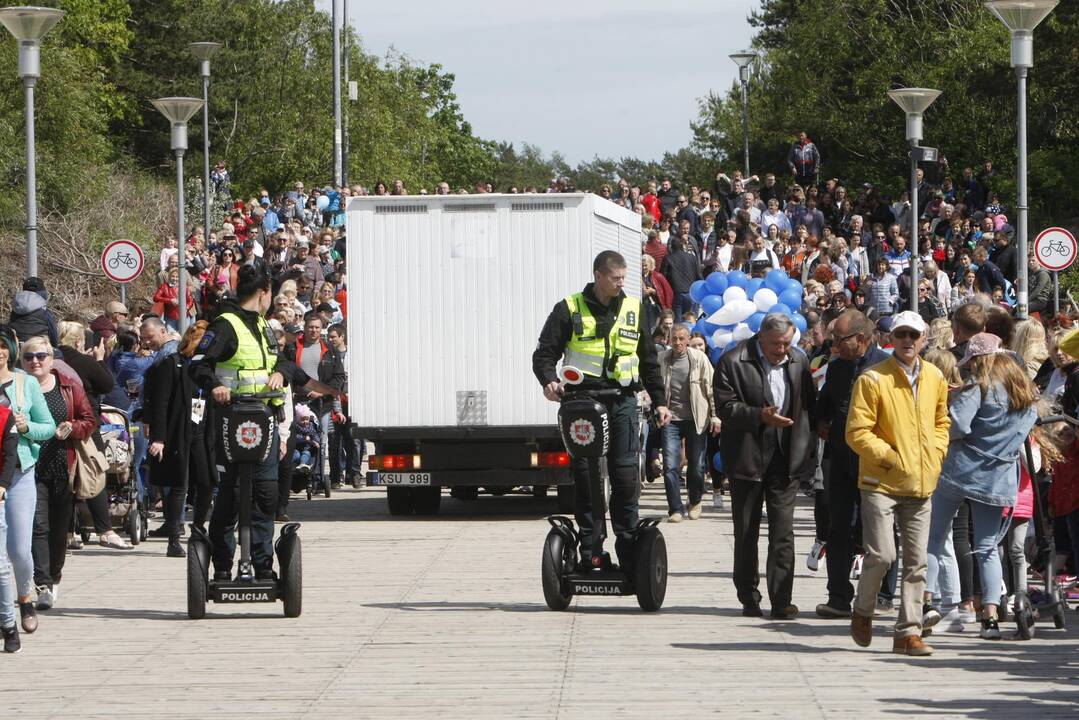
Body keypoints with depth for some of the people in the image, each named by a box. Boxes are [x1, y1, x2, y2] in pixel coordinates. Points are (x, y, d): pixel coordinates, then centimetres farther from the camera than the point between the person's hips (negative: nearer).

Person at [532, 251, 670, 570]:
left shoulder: (633, 310, 12)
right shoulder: (570, 310, 2)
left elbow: (649, 361, 19)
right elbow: (545, 353, 3)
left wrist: (659, 401, 15)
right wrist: (548, 380, -17)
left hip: (622, 402, 2)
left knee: (625, 476, -2)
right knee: (584, 477, -1)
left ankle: (629, 551, 3)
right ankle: (589, 550, 4)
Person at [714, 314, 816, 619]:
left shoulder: (799, 361, 7)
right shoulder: (733, 362, -6)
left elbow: (809, 405, 14)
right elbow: (726, 407, -11)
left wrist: (807, 448, 7)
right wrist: (761, 416, -24)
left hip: (785, 458, 2)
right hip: (747, 457, -2)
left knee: (783, 530, -5)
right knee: (746, 531, 6)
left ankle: (781, 599, -5)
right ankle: (749, 598, 15)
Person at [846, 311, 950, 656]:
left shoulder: (935, 379, 8)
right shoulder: (873, 379, -9)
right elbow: (857, 432, -10)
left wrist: (935, 454, 6)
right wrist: (889, 457, -13)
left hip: (921, 485, 5)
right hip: (882, 483, -5)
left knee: (916, 561, 4)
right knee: (881, 555, -12)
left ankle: (909, 632, 9)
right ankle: (863, 612, 14)